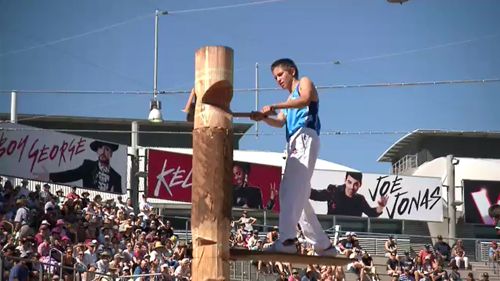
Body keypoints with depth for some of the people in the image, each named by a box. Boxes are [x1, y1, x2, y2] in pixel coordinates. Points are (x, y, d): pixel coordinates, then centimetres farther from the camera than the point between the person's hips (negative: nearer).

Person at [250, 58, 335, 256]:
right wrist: (264, 118, -5)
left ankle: (287, 239, -36)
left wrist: (275, 106, -19)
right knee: (298, 197, 8)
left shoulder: (304, 83, 13)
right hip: (293, 144, 9)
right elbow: (280, 122, 15)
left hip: (305, 138, -9)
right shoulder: (289, 100, 34)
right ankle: (324, 246, 12)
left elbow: (305, 100, -12)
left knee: (293, 190, -23)